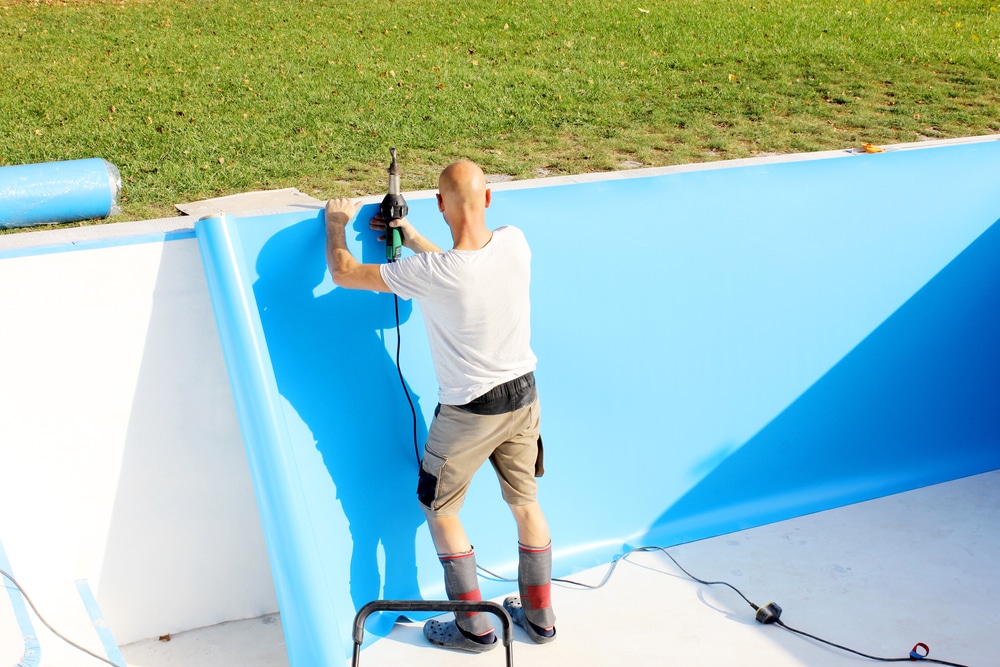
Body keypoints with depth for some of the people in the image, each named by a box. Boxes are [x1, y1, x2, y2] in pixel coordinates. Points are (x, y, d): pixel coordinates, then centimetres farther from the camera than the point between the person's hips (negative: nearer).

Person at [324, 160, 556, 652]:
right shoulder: (515, 244, -13)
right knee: (525, 503, 19)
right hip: (523, 395, 5)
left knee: (439, 509, 15)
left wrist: (337, 225, 5)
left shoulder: (429, 273, -28)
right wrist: (409, 235, 15)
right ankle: (540, 616, 33)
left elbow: (343, 273, -14)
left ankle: (475, 627, 21)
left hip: (468, 412, -5)